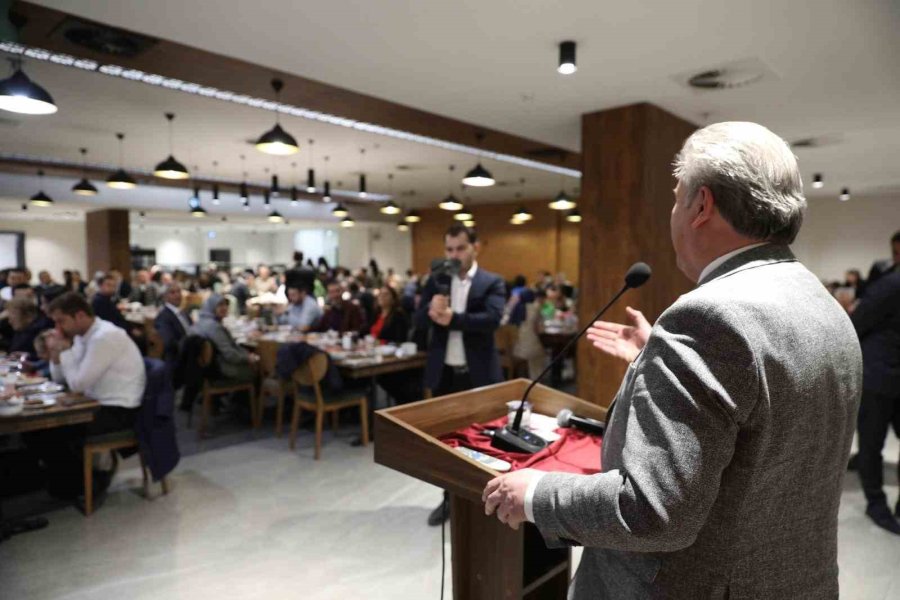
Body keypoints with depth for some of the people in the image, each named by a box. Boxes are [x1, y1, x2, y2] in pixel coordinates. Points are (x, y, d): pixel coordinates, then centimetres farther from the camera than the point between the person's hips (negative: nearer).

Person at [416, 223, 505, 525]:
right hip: (443, 373, 4)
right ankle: (450, 498, 31)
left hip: (478, 375, -3)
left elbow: (492, 319, -20)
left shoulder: (493, 283, -4)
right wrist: (431, 308, -24)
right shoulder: (435, 282, 6)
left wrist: (452, 318, -27)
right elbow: (419, 322, -3)